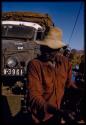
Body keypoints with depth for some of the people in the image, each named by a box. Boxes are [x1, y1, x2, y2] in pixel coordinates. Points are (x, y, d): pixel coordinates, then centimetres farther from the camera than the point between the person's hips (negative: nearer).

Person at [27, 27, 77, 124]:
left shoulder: (65, 62, -6)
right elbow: (34, 96, -26)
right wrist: (55, 110, -38)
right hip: (40, 117, -4)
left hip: (58, 115, 4)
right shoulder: (34, 65, -20)